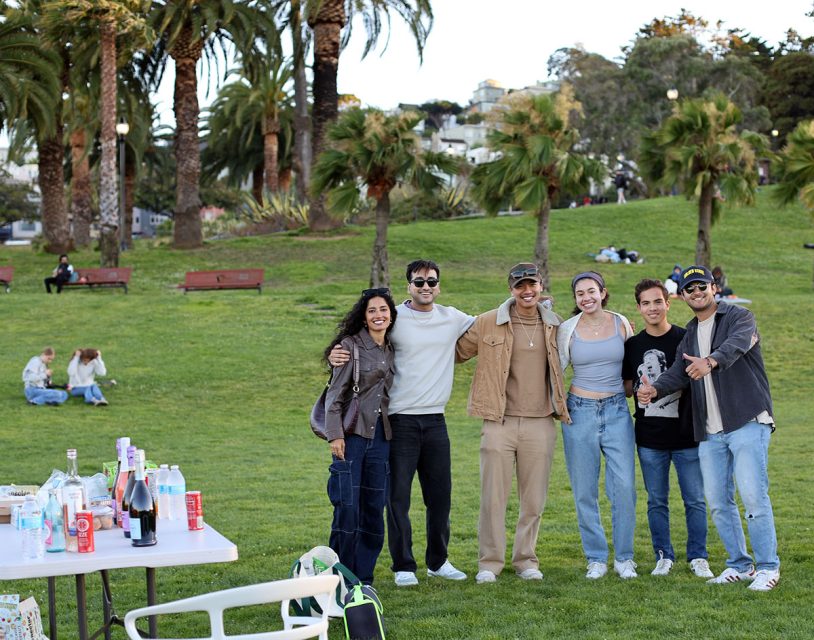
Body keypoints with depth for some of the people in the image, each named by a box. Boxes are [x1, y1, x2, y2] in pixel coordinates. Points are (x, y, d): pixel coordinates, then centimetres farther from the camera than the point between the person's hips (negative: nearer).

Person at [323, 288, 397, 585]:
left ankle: (363, 577, 15)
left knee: (374, 508, 5)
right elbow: (335, 394, -6)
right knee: (347, 507, -8)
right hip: (352, 435, -5)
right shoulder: (350, 346, -3)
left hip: (381, 437, 5)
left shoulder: (392, 351, 14)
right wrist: (335, 434, -14)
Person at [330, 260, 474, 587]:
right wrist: (337, 357, -21)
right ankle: (403, 566, 9)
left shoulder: (453, 319, 9)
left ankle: (438, 561, 26)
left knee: (440, 495, 12)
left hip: (435, 419, 4)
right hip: (400, 420, -4)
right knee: (398, 496, -1)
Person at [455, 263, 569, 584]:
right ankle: (489, 563, 13)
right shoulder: (488, 323, -1)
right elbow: (456, 351, 11)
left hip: (540, 424, 2)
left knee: (534, 500, 10)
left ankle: (526, 560, 24)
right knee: (493, 497, 1)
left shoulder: (554, 326, 7)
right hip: (500, 423, -2)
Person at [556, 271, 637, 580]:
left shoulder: (621, 323, 4)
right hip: (580, 411, 0)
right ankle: (596, 558, 15)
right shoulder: (568, 329, 1)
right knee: (585, 491, 3)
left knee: (624, 486, -8)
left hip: (617, 410, 0)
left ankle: (623, 557, 7)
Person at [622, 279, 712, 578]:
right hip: (649, 438, 2)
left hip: (686, 434, -2)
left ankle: (698, 558, 15)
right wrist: (641, 390, -8)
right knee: (656, 501, 8)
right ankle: (663, 556, 20)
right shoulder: (632, 345, 6)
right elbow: (626, 389, 13)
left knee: (695, 500, 3)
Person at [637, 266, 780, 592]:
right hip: (710, 432, 6)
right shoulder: (689, 335, 19)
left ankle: (768, 567, 2)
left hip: (747, 422, -6)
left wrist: (711, 360, -46)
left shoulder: (740, 317, -1)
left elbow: (739, 342, -25)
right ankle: (740, 564, 21)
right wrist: (654, 390, -19)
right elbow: (678, 372, 4)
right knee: (718, 502, 6)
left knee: (753, 495, -11)